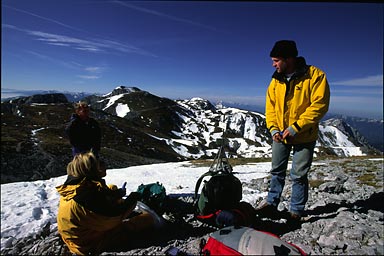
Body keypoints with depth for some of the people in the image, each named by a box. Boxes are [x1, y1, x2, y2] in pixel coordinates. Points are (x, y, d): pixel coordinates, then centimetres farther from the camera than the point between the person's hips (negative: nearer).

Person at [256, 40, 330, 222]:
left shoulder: (315, 76, -13)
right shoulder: (276, 81, 2)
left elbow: (319, 105, -19)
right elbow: (270, 107, 6)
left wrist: (296, 127, -23)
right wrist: (273, 129, -8)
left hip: (304, 137, -4)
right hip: (280, 136, 5)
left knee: (298, 175, 6)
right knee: (277, 172, 14)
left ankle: (296, 211, 23)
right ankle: (271, 204, 28)